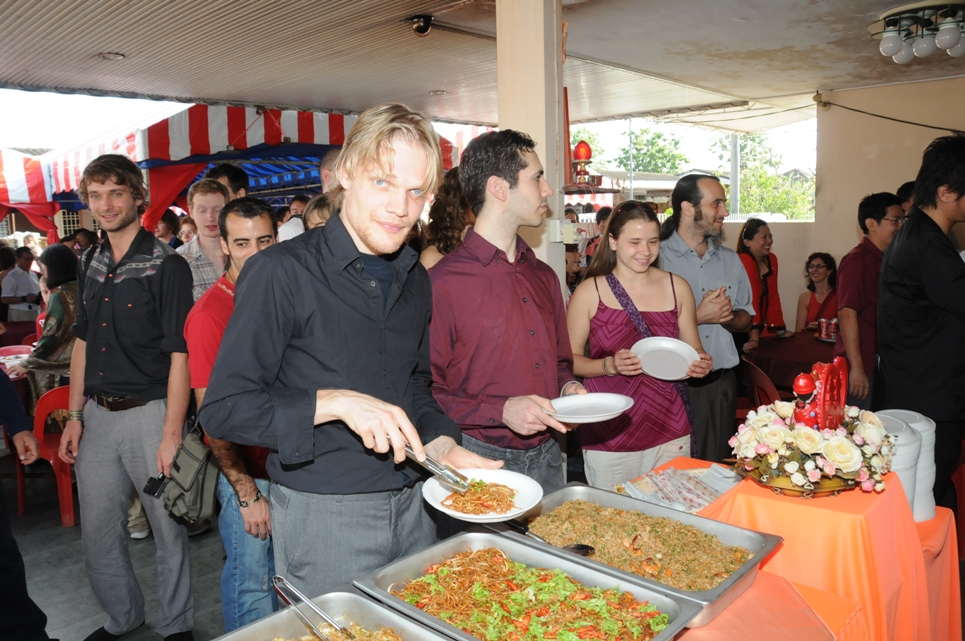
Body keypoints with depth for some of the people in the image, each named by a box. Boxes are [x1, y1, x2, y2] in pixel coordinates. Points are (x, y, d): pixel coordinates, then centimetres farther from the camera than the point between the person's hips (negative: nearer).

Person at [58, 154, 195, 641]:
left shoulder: (166, 266, -9)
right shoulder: (91, 264, 11)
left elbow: (179, 354, -13)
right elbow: (83, 341, 17)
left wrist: (172, 432, -17)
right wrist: (75, 414, 11)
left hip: (147, 412, -6)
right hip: (97, 414, 6)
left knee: (168, 528, 6)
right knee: (98, 532, 15)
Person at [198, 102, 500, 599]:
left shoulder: (415, 279, 5)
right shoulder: (281, 272, -15)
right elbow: (222, 408, -16)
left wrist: (441, 446, -2)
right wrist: (334, 402, -28)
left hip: (412, 506, 7)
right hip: (322, 515, -6)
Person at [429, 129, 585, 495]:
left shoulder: (544, 277, 10)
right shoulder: (443, 284, -14)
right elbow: (424, 394, -14)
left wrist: (568, 387, 1)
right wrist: (501, 411, -23)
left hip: (547, 459, 6)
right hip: (481, 464, -6)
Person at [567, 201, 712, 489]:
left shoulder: (677, 287, 5)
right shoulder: (590, 292, -3)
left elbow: (694, 350, 12)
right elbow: (568, 359, -3)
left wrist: (701, 364, -9)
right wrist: (611, 365, -19)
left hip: (671, 432, 3)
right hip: (609, 434, -2)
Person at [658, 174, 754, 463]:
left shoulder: (730, 259, 13)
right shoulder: (657, 257, -8)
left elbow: (747, 318, 17)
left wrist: (728, 316, -4)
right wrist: (698, 316, -15)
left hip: (721, 383, 6)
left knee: (718, 468, 13)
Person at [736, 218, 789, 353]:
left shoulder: (772, 259, 3)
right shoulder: (744, 262, -22)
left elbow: (773, 297, 6)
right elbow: (751, 301, -30)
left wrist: (779, 329, 5)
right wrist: (754, 337, -34)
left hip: (759, 329, 7)